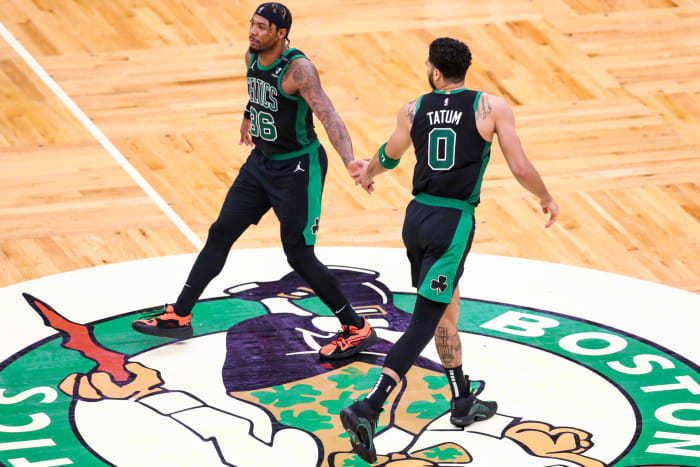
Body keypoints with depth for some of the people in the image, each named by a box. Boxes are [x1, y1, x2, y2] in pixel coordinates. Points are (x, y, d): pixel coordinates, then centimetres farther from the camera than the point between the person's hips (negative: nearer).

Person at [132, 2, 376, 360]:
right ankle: (179, 317, 20)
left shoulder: (298, 69, -26)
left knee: (299, 255, -5)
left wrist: (349, 161, -51)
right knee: (220, 233, 10)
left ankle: (357, 330, 9)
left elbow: (328, 116, -37)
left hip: (299, 168, -8)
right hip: (262, 160, 8)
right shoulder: (252, 58, -2)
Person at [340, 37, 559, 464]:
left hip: (417, 217, 5)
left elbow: (388, 157, 23)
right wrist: (548, 199, 14)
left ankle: (463, 403, 35)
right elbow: (521, 169, -6)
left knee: (446, 311, 23)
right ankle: (367, 409, -18)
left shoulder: (414, 110, 5)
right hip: (453, 224, -5)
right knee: (422, 325, -6)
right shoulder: (492, 108, -5)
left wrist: (368, 173, 47)